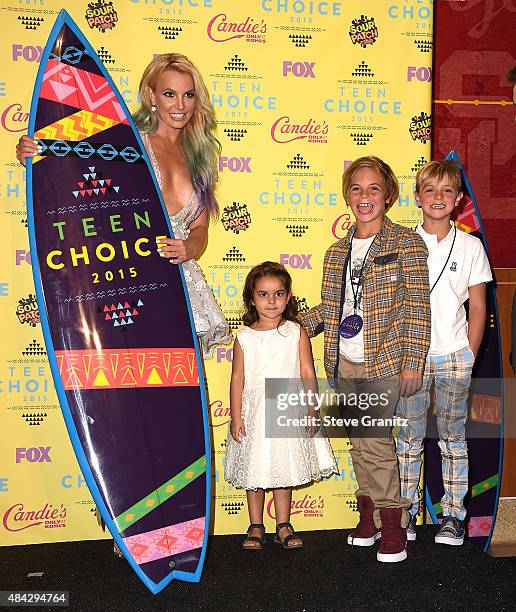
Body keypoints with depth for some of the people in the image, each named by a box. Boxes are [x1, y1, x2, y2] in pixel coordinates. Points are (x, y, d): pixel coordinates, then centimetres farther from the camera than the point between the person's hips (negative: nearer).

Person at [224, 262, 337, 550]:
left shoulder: (296, 333, -1)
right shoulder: (244, 337, -1)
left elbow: (307, 374, 0)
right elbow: (238, 378, 1)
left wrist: (311, 410, -3)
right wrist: (236, 416, -2)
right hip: (254, 414, 0)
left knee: (285, 471, 10)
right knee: (254, 474, 9)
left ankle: (283, 526, 25)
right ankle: (256, 527, 25)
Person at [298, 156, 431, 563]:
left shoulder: (406, 243, -5)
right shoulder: (337, 252, 11)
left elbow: (417, 307, -8)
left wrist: (412, 363, -12)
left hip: (384, 364, -5)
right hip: (344, 364, 6)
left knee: (375, 442, -7)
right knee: (359, 442, 14)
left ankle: (392, 525, 11)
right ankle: (369, 518, 29)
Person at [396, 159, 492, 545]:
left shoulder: (470, 246, 3)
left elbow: (478, 307, 5)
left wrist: (469, 356, 0)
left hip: (454, 354, 0)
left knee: (453, 436, 8)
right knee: (410, 436, 7)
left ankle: (453, 515, 18)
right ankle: (406, 511, 19)